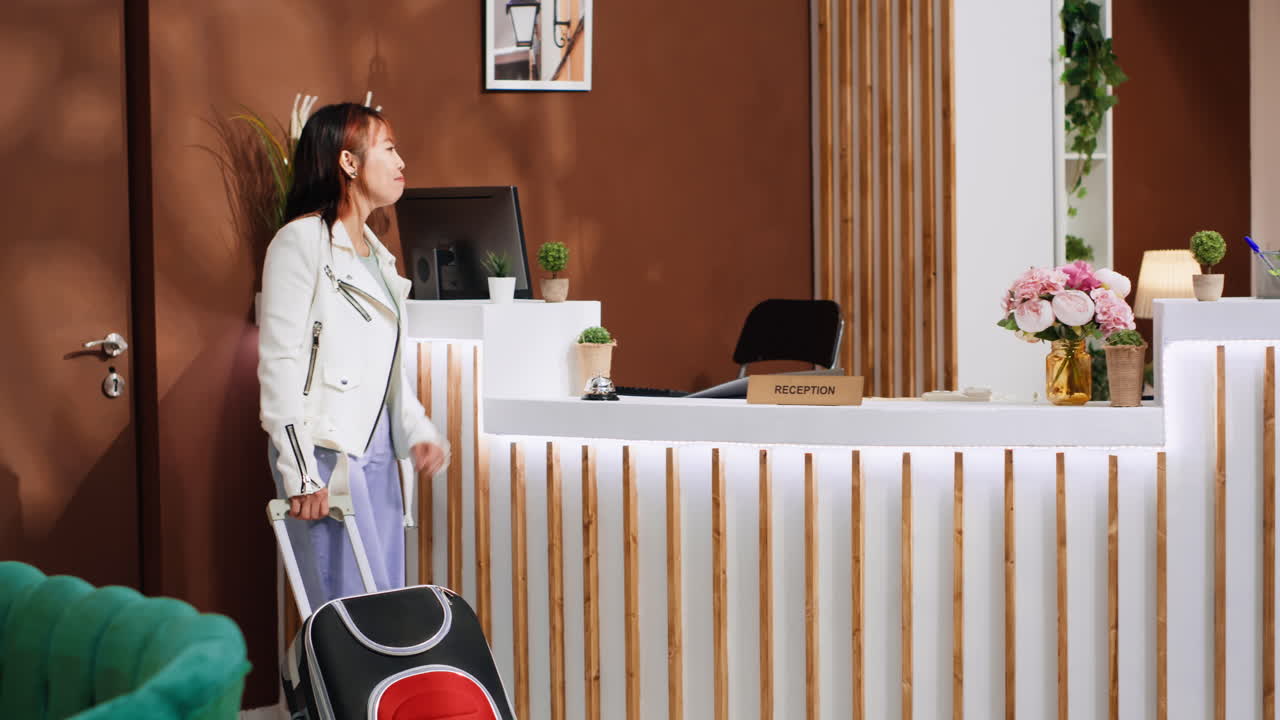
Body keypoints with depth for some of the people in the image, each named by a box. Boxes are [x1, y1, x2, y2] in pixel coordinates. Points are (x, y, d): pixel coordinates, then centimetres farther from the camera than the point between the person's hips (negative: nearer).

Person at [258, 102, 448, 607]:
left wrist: (418, 431, 8)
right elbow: (279, 362, -13)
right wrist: (300, 473, -18)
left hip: (378, 451, 9)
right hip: (324, 452, -9)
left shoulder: (373, 250, 19)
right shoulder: (301, 242, -7)